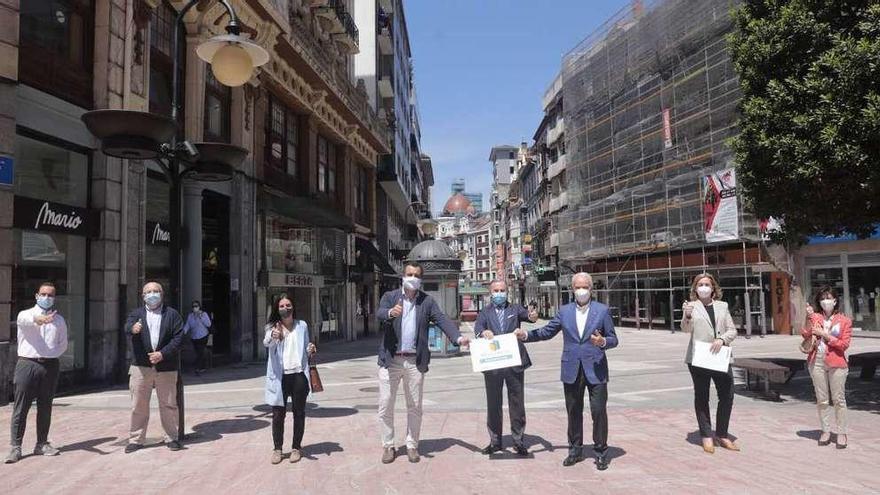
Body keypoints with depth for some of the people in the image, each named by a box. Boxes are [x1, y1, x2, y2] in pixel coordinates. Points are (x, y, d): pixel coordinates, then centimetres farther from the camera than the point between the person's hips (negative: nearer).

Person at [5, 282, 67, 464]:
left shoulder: (59, 320, 12)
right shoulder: (25, 315, 2)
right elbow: (25, 321, -24)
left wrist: (51, 354, -3)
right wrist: (38, 319, -47)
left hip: (50, 365, 3)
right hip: (27, 364, -3)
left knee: (45, 407, 8)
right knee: (21, 408, -1)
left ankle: (42, 444, 18)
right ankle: (15, 447, 4)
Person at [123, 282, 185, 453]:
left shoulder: (172, 314, 7)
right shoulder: (136, 314, 11)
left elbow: (178, 338, -1)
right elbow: (128, 327, -11)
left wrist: (162, 354, -13)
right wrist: (133, 328, -36)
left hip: (166, 367, -1)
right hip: (140, 367, 1)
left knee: (169, 404, 5)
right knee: (138, 405, 5)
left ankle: (171, 438, 16)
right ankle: (136, 439, 18)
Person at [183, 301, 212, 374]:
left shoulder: (204, 314, -2)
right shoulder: (190, 316, 7)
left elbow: (208, 324, -8)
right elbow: (187, 325, 1)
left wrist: (201, 318, -19)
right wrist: (184, 330, -19)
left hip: (203, 336, -4)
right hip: (193, 337, 4)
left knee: (200, 352, -12)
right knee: (199, 352, 9)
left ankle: (198, 368, -15)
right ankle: (202, 367, 21)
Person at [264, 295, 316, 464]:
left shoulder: (302, 325, 8)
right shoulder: (272, 327, 0)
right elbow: (266, 343, -22)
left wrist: (310, 350, -5)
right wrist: (273, 336, -45)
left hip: (298, 375, 2)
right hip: (280, 376, -2)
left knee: (299, 413, 8)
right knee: (278, 414, 2)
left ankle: (296, 447, 21)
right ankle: (277, 448, 17)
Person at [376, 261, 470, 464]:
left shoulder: (427, 301, 7)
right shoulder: (390, 297, 4)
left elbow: (442, 319, -5)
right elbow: (379, 314, -15)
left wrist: (458, 337, -23)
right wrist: (390, 312, -39)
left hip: (415, 361, 1)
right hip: (390, 360, -1)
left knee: (415, 407, 9)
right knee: (385, 406, 4)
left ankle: (412, 445, 24)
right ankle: (388, 446, 20)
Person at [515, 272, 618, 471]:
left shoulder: (602, 310, 0)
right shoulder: (564, 311, 7)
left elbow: (613, 339, 2)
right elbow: (546, 332, 11)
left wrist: (603, 342, -20)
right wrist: (526, 335, -2)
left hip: (596, 370, -2)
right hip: (572, 371, 3)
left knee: (599, 411, -1)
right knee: (573, 412, 12)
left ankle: (601, 452, 15)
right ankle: (575, 449, 27)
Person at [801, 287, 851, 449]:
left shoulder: (845, 321, 2)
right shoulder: (815, 317, 8)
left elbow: (844, 344, -6)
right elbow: (805, 335, -6)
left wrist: (824, 335, -12)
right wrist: (809, 318, -16)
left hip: (836, 363, -2)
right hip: (817, 362, 2)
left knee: (839, 399, 2)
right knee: (822, 400, 9)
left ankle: (841, 433, 12)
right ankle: (826, 431, 18)